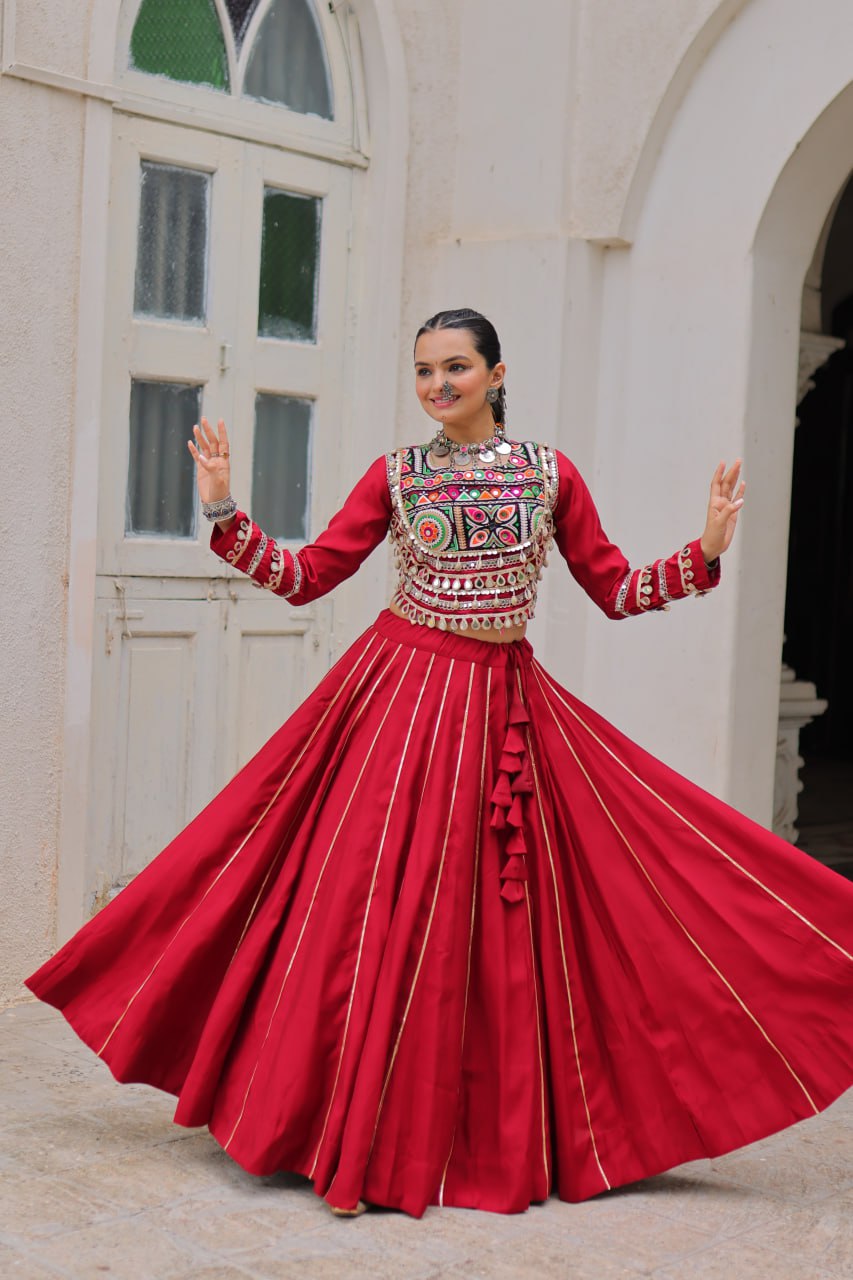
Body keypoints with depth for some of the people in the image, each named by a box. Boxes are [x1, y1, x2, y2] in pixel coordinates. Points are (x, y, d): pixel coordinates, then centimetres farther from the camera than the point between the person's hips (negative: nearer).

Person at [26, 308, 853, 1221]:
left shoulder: (549, 472, 5)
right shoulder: (395, 476, 3)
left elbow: (614, 590, 8)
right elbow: (307, 577, 2)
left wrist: (706, 552, -3)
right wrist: (223, 511, -6)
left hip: (510, 705, 1)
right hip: (403, 697, -1)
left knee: (502, 918, 4)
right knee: (382, 905, -4)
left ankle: (503, 1137, 21)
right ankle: (362, 1137, 7)